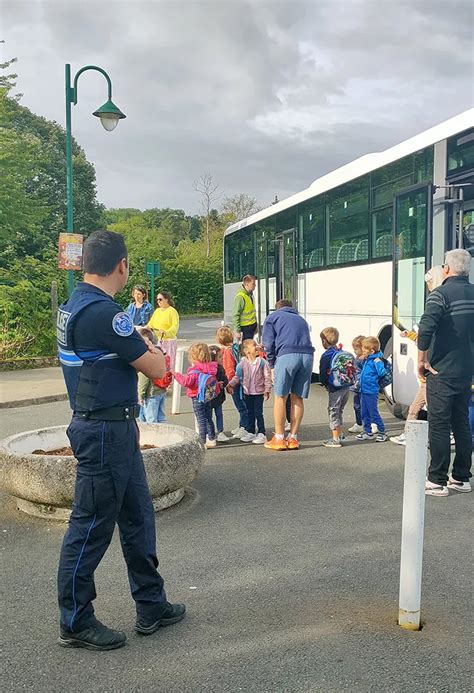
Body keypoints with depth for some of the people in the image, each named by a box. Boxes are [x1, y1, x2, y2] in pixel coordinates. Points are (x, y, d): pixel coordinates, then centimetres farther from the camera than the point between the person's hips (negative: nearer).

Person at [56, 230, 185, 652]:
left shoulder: (72, 307, 10)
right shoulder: (103, 312, -21)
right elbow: (157, 369, -15)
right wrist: (150, 347, 3)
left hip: (114, 429, 10)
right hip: (106, 432, -10)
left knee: (138, 518, 17)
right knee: (91, 527, 4)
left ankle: (151, 606, 30)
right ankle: (75, 623, 20)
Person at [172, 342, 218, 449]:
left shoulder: (195, 369, -19)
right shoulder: (211, 367, 3)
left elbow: (187, 382, -24)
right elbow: (214, 381, 14)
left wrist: (177, 375, -14)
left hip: (197, 397, -7)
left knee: (201, 420, -3)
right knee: (208, 419, 18)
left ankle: (203, 442, 0)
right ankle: (212, 439, 26)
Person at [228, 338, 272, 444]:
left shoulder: (262, 362, -8)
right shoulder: (242, 363, -2)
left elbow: (267, 377, -6)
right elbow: (237, 376, 8)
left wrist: (267, 390, -9)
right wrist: (231, 384, -3)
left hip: (259, 392, -3)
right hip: (247, 393, 3)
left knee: (258, 413, -1)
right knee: (249, 413, 12)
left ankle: (261, 434, 8)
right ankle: (250, 432, 23)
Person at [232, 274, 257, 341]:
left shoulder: (250, 294, 9)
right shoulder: (240, 296, -19)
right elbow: (235, 315, -19)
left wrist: (255, 324, 21)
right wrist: (237, 331, -20)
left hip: (252, 325, 9)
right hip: (246, 327, -9)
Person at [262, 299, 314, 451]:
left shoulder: (273, 317, 21)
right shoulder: (301, 319, 35)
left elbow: (268, 344, 10)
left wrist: (272, 366, 18)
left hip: (287, 354, -4)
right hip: (307, 355, 4)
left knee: (280, 397, 3)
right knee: (298, 398, 10)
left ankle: (279, 439, 5)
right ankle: (293, 438, 12)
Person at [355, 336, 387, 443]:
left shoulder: (376, 360, -15)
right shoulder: (366, 360, 10)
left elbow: (382, 373, -23)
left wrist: (378, 362, -28)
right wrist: (361, 360, 16)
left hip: (371, 392, -9)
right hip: (363, 391, 9)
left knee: (374, 414, 0)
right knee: (364, 414, 15)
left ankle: (381, 433, 12)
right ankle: (367, 432, 26)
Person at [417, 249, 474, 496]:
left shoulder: (441, 293, -13)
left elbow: (426, 327, -26)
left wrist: (422, 359, -15)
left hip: (442, 371, -7)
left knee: (439, 424, -1)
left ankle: (437, 481, 4)